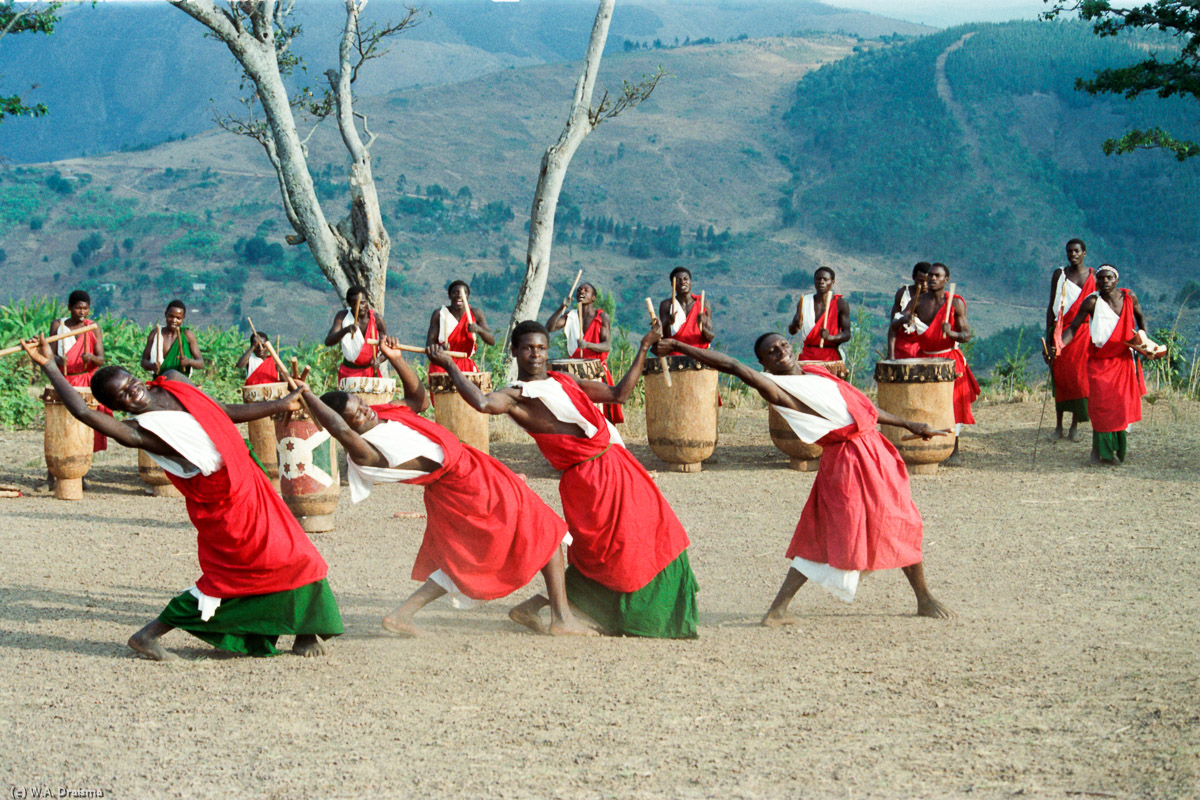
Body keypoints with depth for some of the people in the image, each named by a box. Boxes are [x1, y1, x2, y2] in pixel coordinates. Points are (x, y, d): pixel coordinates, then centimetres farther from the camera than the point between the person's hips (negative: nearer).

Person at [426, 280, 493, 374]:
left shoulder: (475, 314, -1)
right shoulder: (439, 314, -3)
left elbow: (492, 341, -7)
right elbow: (429, 343, -7)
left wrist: (479, 329, -27)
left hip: (467, 366, 2)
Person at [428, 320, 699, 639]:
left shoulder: (565, 382, 19)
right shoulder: (515, 395, -3)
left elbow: (619, 394, 24)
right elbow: (483, 403, -27)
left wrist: (644, 348, 23)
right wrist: (450, 366, -20)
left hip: (617, 462, 8)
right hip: (587, 476, -8)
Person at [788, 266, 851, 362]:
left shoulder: (840, 304, -1)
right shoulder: (805, 302, 8)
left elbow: (847, 335, -4)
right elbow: (792, 331, 8)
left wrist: (830, 337, -23)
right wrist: (795, 325, -15)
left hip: (831, 356, -2)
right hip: (807, 356, 2)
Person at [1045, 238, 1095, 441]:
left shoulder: (1093, 277, 7)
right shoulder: (1059, 274, 6)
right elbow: (1051, 307, 6)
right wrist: (1048, 338, 0)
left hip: (1084, 332, 0)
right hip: (1062, 332, 0)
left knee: (1080, 377, -4)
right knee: (1060, 378, 0)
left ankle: (1074, 427, 1)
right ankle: (1059, 426, 8)